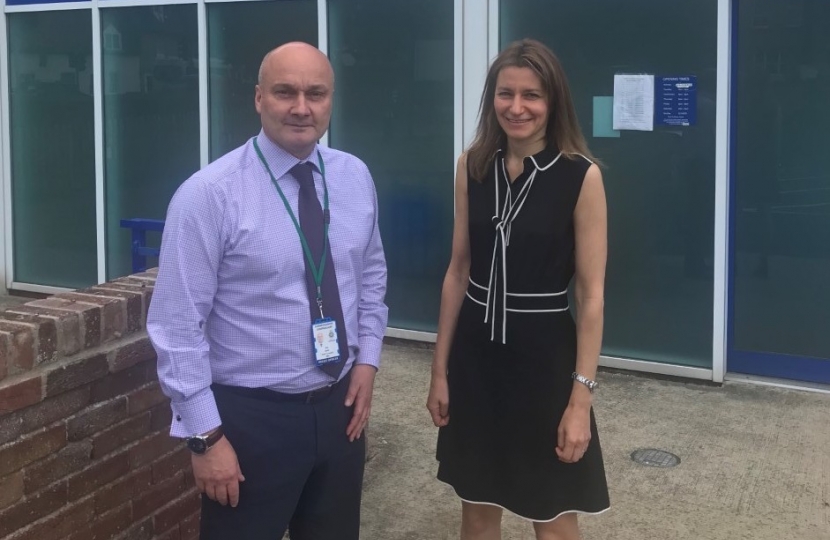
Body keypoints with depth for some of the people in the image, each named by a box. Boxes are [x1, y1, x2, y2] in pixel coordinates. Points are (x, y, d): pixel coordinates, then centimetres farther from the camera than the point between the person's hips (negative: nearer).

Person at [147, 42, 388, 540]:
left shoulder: (356, 178, 0)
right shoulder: (209, 194, -16)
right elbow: (178, 326, -15)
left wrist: (368, 359, 3)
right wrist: (206, 434, -15)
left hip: (339, 405, 5)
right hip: (250, 416, -5)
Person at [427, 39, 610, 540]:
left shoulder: (581, 175, -12)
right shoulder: (473, 166, 0)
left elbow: (591, 295, -11)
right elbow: (458, 272, 5)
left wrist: (581, 396, -14)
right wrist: (440, 368, 6)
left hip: (543, 354, -4)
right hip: (475, 352, 4)